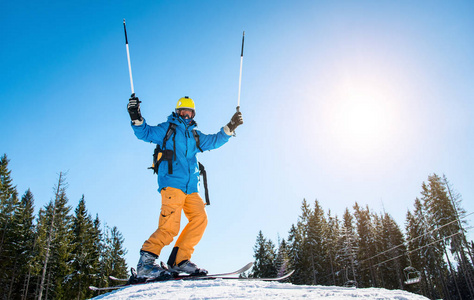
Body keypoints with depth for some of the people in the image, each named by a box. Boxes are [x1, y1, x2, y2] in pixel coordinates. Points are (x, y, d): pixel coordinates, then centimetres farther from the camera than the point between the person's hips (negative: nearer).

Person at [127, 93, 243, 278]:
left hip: (190, 187, 6)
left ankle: (180, 260, -4)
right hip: (172, 183, -6)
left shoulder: (195, 136, 27)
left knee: (200, 218, -10)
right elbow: (145, 133, 5)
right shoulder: (167, 129, 13)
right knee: (169, 227, -18)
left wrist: (229, 128, 22)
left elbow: (213, 141, 31)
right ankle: (145, 262, -9)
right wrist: (136, 119, -12)